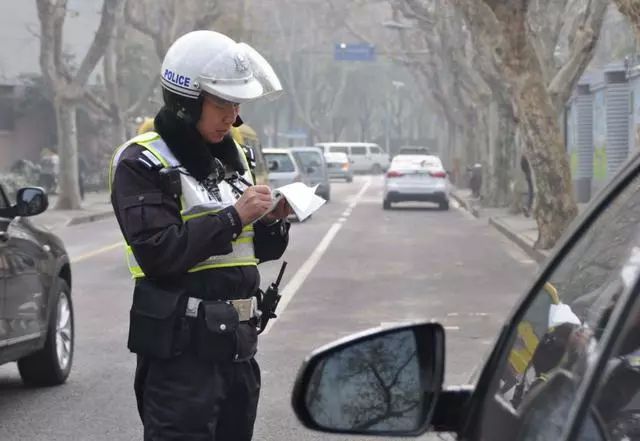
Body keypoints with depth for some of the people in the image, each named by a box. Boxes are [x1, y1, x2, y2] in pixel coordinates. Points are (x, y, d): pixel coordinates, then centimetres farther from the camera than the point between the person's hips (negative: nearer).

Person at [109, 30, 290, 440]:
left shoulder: (231, 154, 14)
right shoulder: (142, 162, -9)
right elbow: (158, 253, -21)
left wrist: (273, 221, 0)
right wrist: (233, 216, -19)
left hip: (238, 344, 8)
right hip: (180, 350, -7)